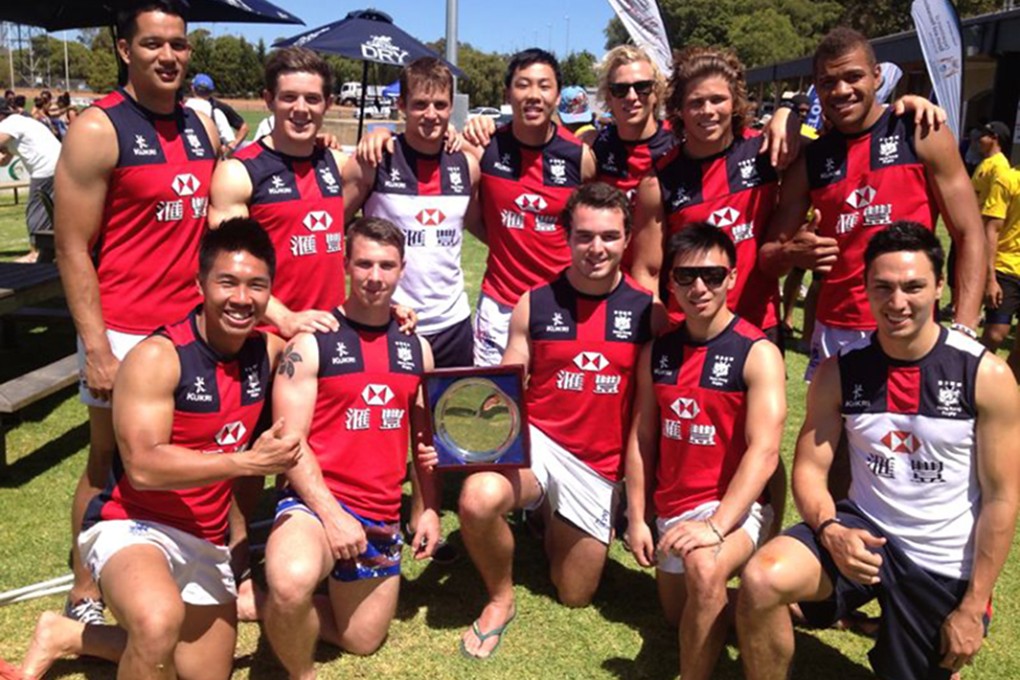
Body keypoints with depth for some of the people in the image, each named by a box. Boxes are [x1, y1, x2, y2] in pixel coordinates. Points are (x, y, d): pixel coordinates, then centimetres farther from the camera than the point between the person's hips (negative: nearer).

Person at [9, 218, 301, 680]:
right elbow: (143, 466, -26)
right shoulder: (157, 357, -20)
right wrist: (248, 461, -31)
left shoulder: (268, 349, -3)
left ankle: (68, 636, 35)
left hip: (206, 542, 7)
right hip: (132, 525, -7)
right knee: (160, 622, -40)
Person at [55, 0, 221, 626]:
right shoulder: (98, 130, -9)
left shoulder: (202, 127, 9)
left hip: (194, 326, 5)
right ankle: (85, 596, 25)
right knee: (112, 464, 7)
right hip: (126, 332, -5)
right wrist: (95, 349, -15)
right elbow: (73, 249, -11)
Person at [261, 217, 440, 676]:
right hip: (316, 502, -5)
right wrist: (331, 513, -21)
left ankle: (279, 611, 38)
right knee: (292, 583, -36)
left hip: (382, 517, 6)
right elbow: (291, 441, -13)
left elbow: (424, 435, 14)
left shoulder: (415, 347, 8)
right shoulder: (312, 342, -9)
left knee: (363, 642, 14)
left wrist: (429, 508, 6)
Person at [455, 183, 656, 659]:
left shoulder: (647, 310, -4)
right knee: (478, 499, -34)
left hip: (600, 468, 1)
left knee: (575, 597, 12)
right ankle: (500, 599, -3)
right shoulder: (534, 304, -4)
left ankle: (556, 522, 43)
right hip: (536, 442, -1)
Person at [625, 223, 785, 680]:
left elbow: (764, 452, -23)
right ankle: (727, 593, 51)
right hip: (672, 508, 6)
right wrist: (636, 518, 1)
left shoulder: (758, 353, -15)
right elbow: (641, 438, 6)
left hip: (734, 505, -6)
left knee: (705, 568, -37)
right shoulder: (658, 351, 1)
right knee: (677, 615, 22)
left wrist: (716, 526, -32)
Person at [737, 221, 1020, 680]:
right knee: (761, 580, -26)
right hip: (862, 532, 1)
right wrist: (829, 531, -24)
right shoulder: (839, 371, -5)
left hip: (944, 564, 0)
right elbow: (809, 469, -2)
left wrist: (973, 607, -8)